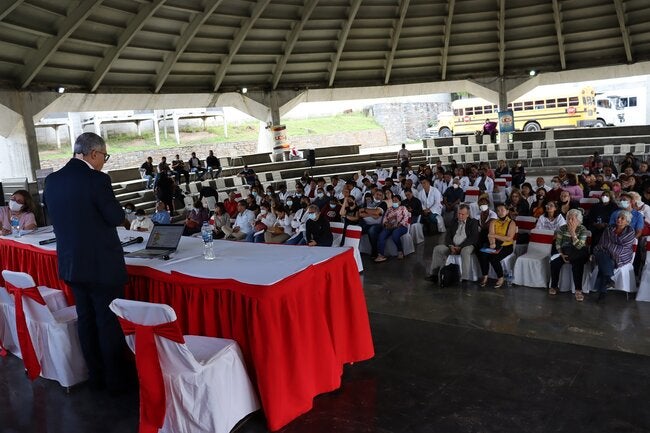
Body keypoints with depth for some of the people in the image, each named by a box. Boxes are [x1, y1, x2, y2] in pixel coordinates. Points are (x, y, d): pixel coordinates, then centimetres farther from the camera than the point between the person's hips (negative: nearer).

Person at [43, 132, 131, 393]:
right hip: (102, 264, -7)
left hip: (71, 263, 7)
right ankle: (116, 380, 16)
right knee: (109, 322, 4)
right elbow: (117, 218, -14)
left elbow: (56, 217, 15)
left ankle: (96, 376, 29)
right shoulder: (96, 179, -18)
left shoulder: (52, 180, 4)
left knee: (85, 319, 17)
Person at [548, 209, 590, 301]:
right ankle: (554, 286, -7)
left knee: (577, 264, -35)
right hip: (565, 252, 3)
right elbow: (558, 244, 2)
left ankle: (578, 290, -28)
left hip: (578, 254, -3)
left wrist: (573, 232, -24)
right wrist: (562, 254, -15)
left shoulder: (583, 229, -8)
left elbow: (579, 247, -19)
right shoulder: (562, 228, 2)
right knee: (554, 263, -24)